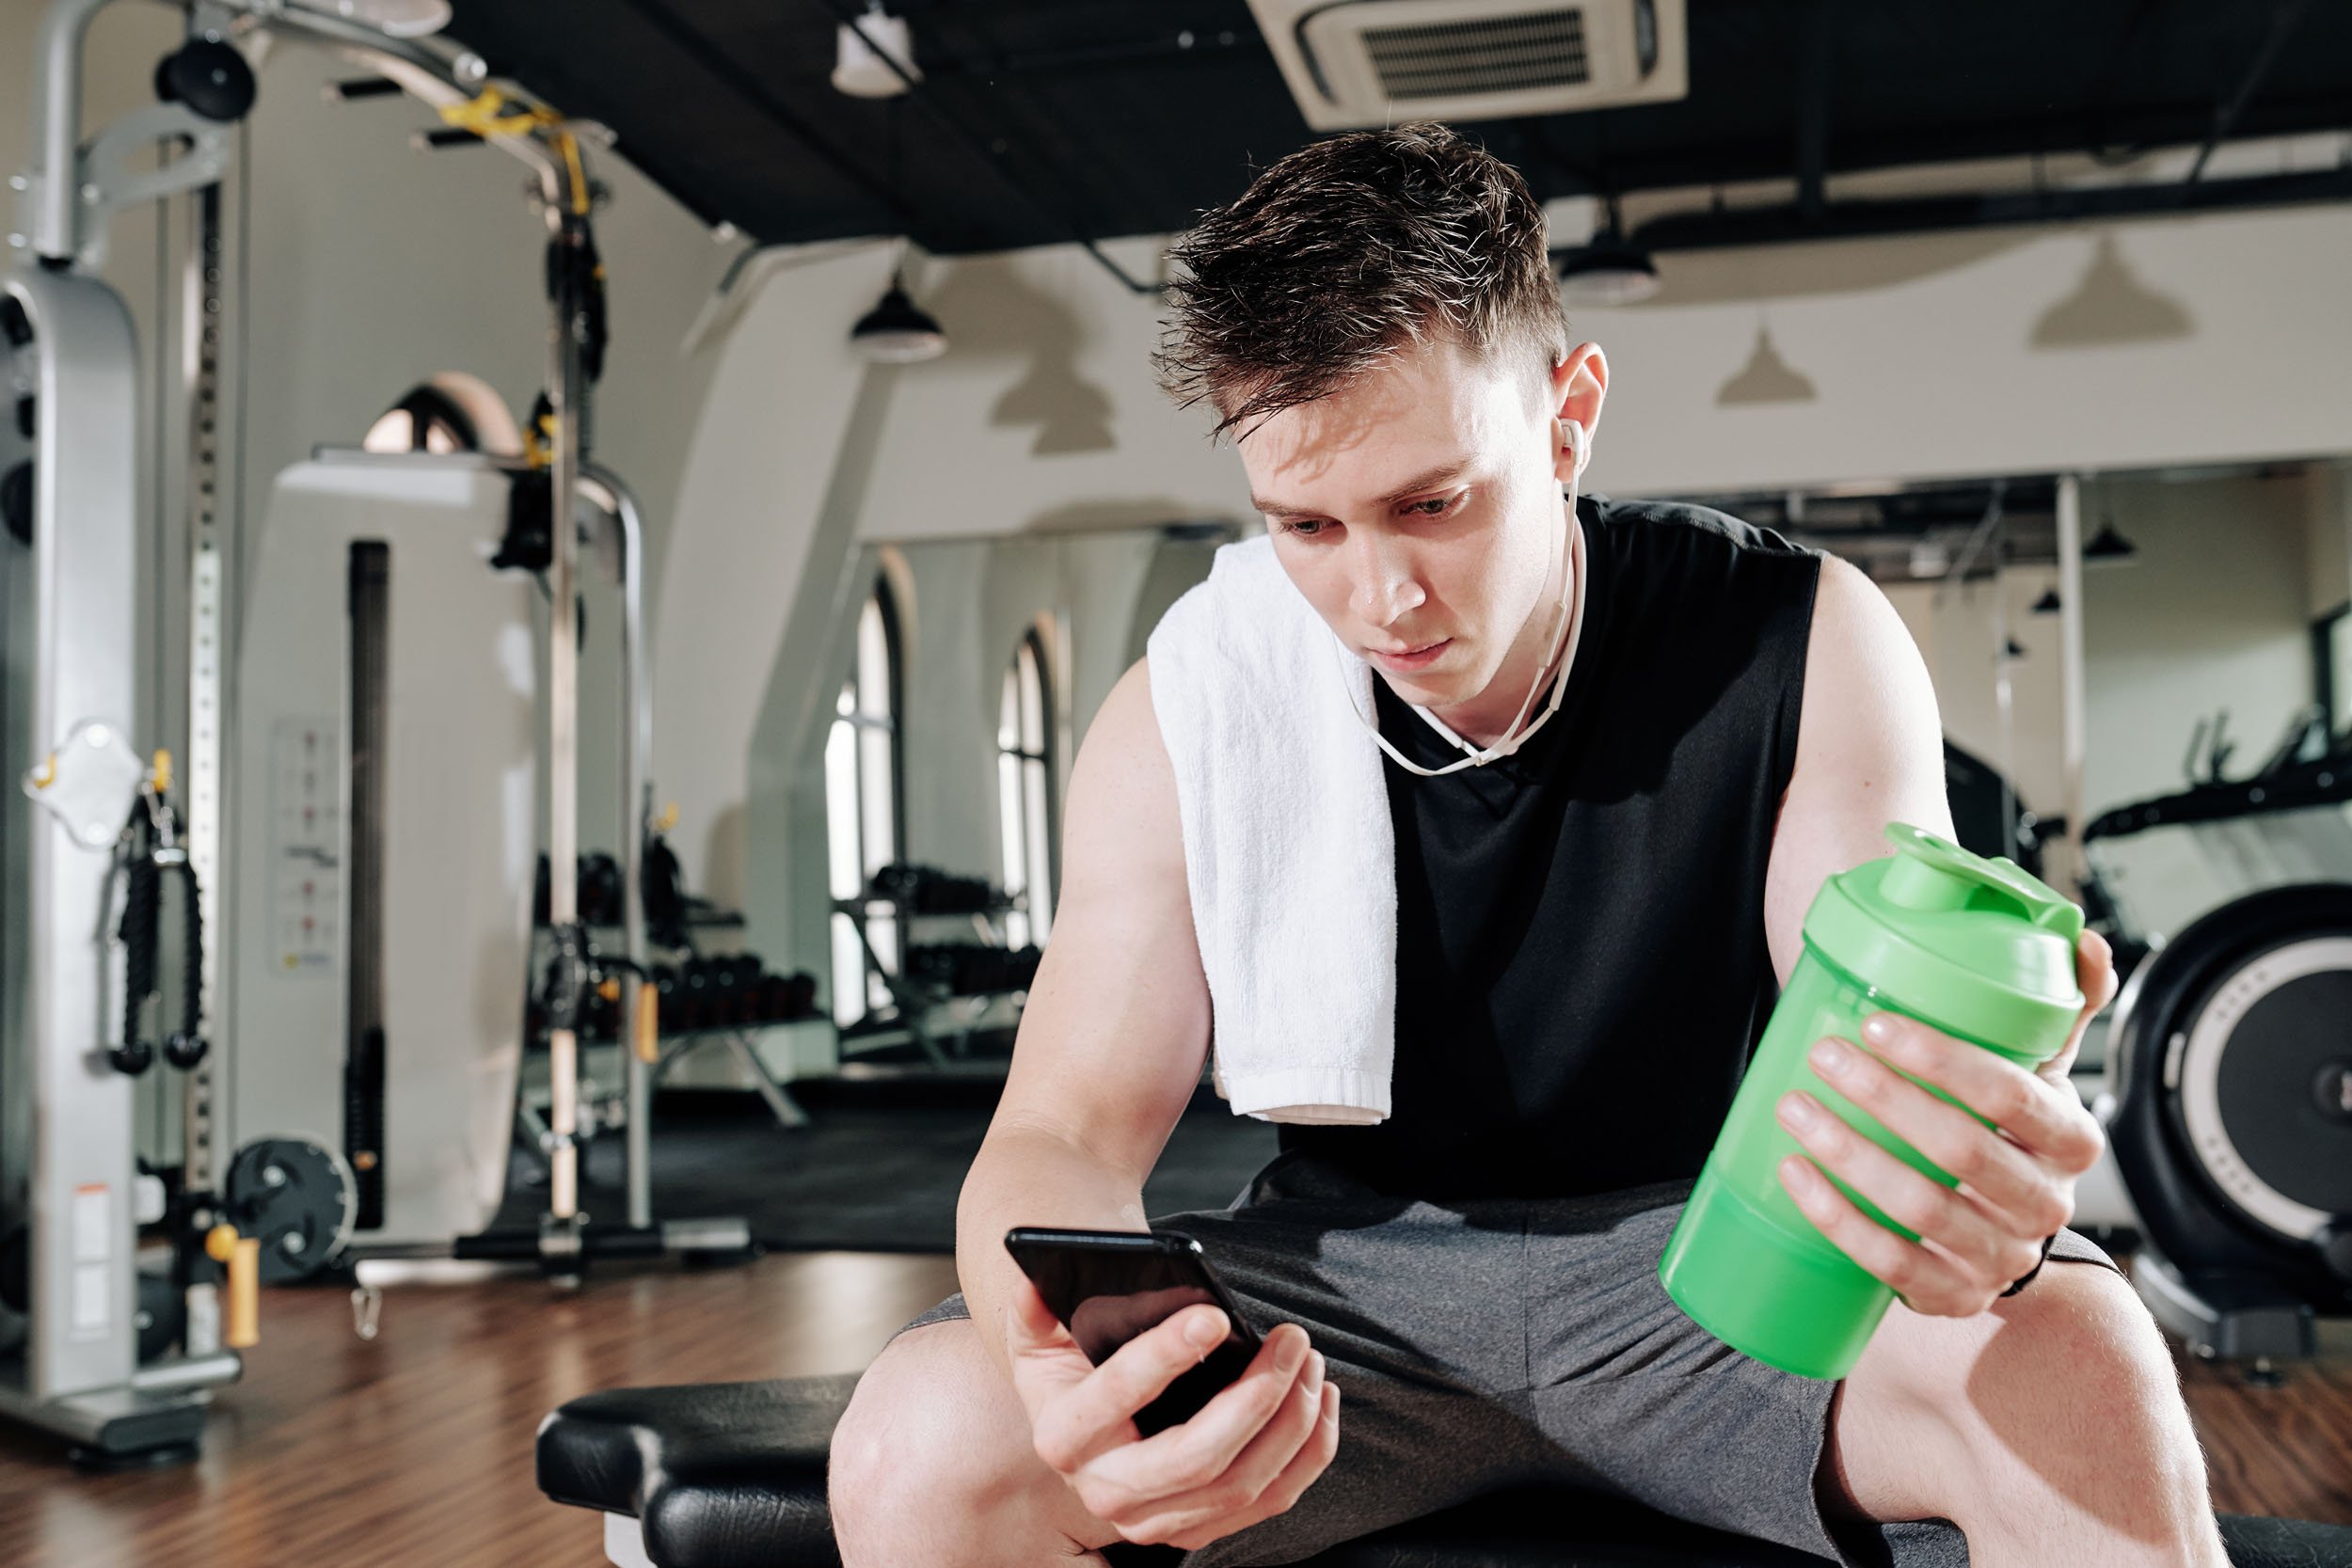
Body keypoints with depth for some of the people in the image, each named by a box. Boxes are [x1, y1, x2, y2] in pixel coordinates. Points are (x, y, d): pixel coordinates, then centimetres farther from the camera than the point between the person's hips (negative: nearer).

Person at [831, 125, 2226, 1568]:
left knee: (2088, 1381, -32)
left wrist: (1986, 1193, -44)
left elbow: (1919, 1071, -16)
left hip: (1710, 1248, 0)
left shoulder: (1804, 649, -11)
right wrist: (1074, 1374, -39)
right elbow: (1065, 1134, -13)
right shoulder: (1185, 727, -10)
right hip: (1356, 1266, 1)